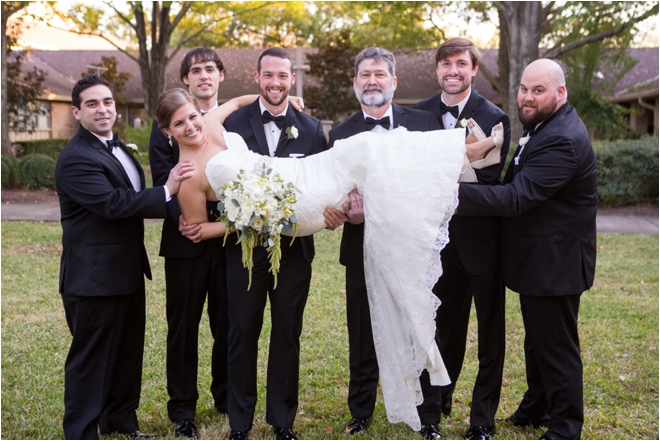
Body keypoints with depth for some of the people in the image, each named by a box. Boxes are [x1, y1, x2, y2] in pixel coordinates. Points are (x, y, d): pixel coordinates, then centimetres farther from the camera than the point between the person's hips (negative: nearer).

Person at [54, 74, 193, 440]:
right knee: (91, 357, 2)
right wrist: (167, 191, -28)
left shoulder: (117, 147, 13)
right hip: (94, 276, -9)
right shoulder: (76, 158, -19)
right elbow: (113, 204, -28)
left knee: (128, 351, 19)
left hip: (127, 271, 9)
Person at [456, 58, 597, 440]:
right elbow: (520, 184, 16)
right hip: (539, 258, 11)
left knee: (556, 345, 1)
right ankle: (536, 407, 40)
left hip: (556, 262, -11)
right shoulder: (542, 126, 9)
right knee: (537, 338, 23)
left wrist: (456, 193, -32)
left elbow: (516, 198, -31)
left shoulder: (563, 140, -25)